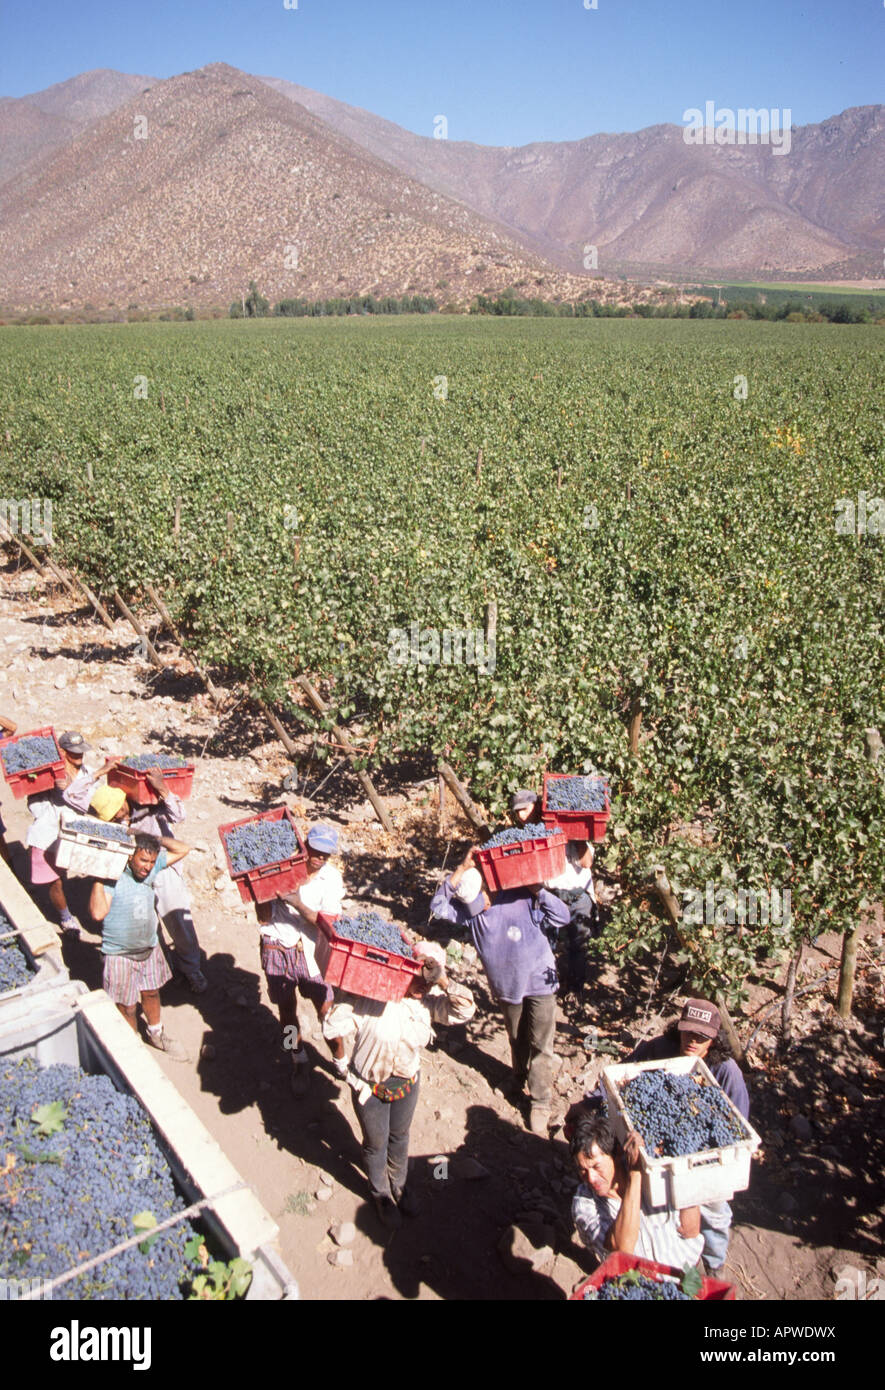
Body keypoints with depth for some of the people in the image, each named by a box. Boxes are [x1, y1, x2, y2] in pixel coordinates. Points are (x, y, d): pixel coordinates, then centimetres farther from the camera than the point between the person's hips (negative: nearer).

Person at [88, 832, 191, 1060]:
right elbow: (98, 913, -37)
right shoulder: (113, 877, -26)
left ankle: (156, 1035, 48)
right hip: (120, 954, -5)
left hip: (150, 947, 6)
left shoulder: (153, 867, -9)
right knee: (127, 1007, 10)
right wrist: (98, 878, -37)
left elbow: (182, 849, 1)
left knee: (151, 993, 25)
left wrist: (156, 840, -11)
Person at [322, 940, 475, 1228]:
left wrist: (444, 982, -36)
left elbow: (464, 1010, -26)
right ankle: (380, 1193, 47)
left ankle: (399, 1185, 54)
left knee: (400, 1137, 27)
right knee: (376, 1143, 19)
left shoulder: (429, 999, -14)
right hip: (369, 1085, -4)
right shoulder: (370, 993, -29)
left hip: (407, 1082, 4)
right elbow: (333, 1027, -28)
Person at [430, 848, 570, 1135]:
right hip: (505, 987, 4)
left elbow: (563, 917, -21)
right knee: (516, 1040, 22)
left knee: (539, 1044, 2)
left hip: (539, 983, -4)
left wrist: (538, 891, -32)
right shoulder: (470, 910, -12)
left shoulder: (522, 899, -23)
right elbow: (439, 906, -25)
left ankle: (540, 1102, 16)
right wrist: (461, 870, -31)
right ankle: (519, 1078, 47)